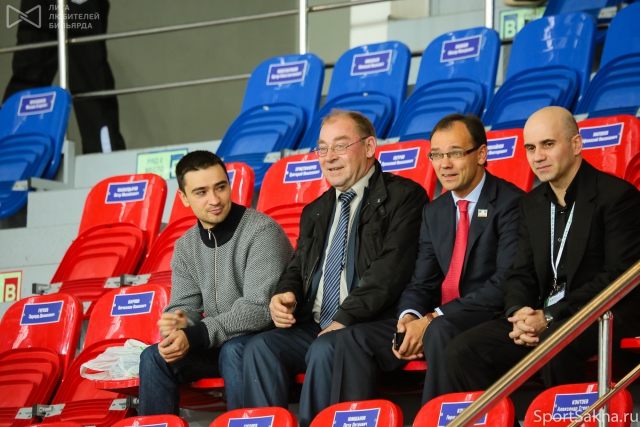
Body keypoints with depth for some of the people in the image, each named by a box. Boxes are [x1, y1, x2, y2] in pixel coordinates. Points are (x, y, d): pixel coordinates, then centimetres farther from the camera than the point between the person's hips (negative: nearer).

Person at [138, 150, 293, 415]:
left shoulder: (261, 231, -16)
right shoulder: (185, 247, 6)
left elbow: (258, 309, -23)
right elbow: (184, 307, 6)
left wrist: (194, 335, -28)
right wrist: (177, 326, -21)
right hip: (217, 344, 6)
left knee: (233, 351, -35)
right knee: (154, 357, -12)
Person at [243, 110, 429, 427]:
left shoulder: (403, 196, 0)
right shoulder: (315, 211, 24)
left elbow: (391, 269, -11)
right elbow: (298, 268, 27)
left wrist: (345, 318, -17)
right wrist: (284, 296, 2)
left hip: (372, 326, -6)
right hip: (313, 326, 6)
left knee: (324, 350, -34)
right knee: (260, 348, -20)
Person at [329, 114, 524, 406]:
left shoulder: (510, 203, -6)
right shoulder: (434, 212, 18)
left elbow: (506, 283, -16)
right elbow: (422, 283, 16)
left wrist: (434, 319, -19)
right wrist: (409, 318, -9)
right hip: (434, 321, 7)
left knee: (439, 332, -37)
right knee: (354, 339, -11)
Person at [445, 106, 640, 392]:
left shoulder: (617, 195, -7)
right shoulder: (532, 203, 16)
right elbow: (521, 274, 17)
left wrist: (549, 318, -20)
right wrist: (518, 313, -9)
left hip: (605, 315, -7)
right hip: (542, 317, 7)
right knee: (460, 352, -13)